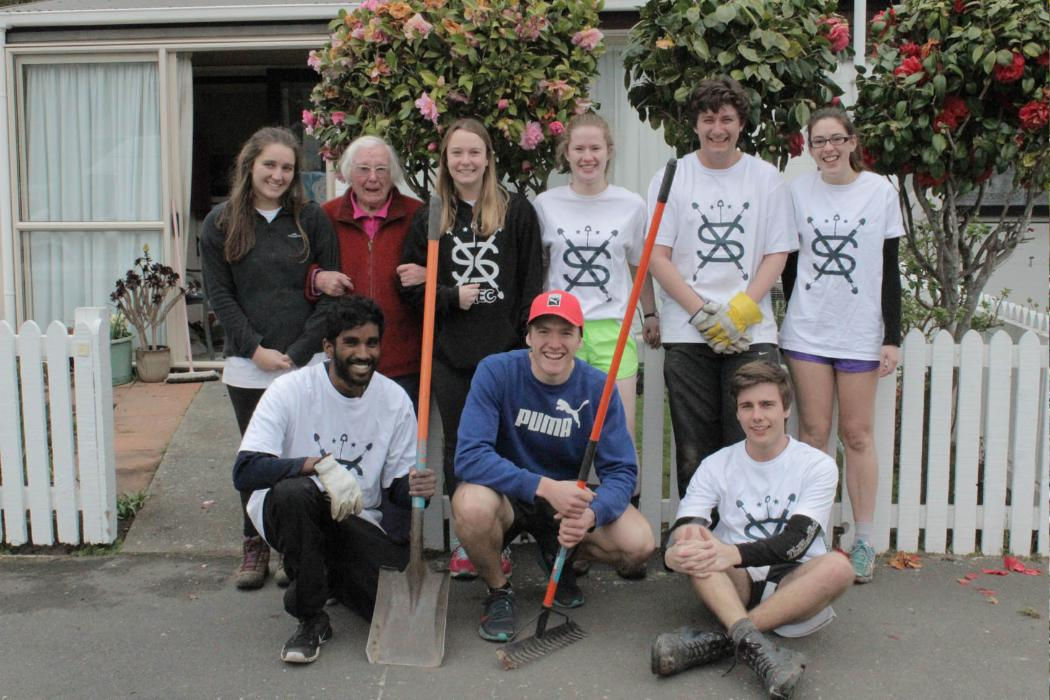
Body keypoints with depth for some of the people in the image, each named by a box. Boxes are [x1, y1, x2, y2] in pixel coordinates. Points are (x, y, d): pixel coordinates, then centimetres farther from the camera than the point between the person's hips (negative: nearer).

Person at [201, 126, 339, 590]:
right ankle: (255, 547, 22)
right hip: (248, 367, 1)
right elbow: (219, 295, 2)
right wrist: (256, 349, -9)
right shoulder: (220, 224, 5)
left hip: (308, 364, -1)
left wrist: (298, 352, -9)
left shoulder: (312, 220, 3)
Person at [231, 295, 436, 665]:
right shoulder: (291, 390, -14)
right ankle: (311, 618, -16)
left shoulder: (395, 399, -3)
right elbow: (245, 471, -25)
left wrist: (412, 486, -25)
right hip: (287, 513, -3)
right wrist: (320, 464, -38)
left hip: (357, 521, 3)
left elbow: (396, 486, 1)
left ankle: (332, 575, 18)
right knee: (294, 490, -38)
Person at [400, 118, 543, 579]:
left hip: (504, 348, -2)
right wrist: (452, 296, -9)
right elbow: (410, 284, 7)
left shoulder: (517, 211, 2)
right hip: (449, 352, 2)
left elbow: (531, 283, 1)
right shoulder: (430, 217, 7)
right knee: (458, 444, 8)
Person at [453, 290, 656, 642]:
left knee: (639, 544, -21)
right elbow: (470, 456, -29)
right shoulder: (496, 372, -19)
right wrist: (545, 487, -40)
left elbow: (621, 471, -15)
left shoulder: (598, 388, -11)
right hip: (506, 495, -2)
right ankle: (498, 591, -4)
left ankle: (559, 556, 13)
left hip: (568, 499, 2)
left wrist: (590, 514, -37)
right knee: (472, 503, -37)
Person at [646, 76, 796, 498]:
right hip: (687, 335, 0)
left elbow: (777, 254, 5)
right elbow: (657, 257, 0)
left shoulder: (766, 178, 9)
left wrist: (742, 310, -10)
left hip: (752, 332, 0)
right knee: (694, 446, 3)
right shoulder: (671, 178, 6)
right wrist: (703, 314, -9)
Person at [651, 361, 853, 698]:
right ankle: (752, 643, -46)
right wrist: (676, 549, -35)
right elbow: (678, 532, -8)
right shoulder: (716, 466, 4)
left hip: (792, 585, -1)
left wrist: (733, 554, -32)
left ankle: (717, 640, -36)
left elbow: (795, 541, -14)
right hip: (735, 585, 1)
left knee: (837, 566, -32)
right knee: (695, 546, -27)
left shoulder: (818, 465, -1)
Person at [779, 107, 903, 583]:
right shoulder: (798, 191, 3)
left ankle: (864, 540, 11)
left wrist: (893, 337, -3)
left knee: (857, 435, 3)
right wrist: (796, 312, 8)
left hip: (860, 330, -1)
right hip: (807, 330, 1)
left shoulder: (879, 191, 0)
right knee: (812, 431, 3)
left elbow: (889, 270, 1)